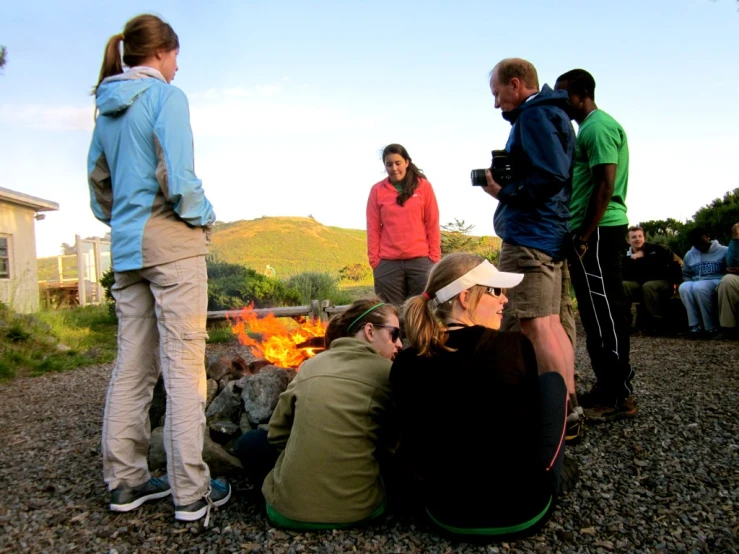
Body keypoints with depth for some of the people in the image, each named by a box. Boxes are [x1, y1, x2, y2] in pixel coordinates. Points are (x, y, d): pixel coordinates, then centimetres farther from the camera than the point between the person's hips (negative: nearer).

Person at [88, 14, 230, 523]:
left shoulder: (107, 110, 18)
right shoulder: (166, 97, -5)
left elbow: (99, 183, 21)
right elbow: (178, 178, -15)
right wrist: (203, 217, 0)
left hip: (127, 249, 8)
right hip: (172, 242, -8)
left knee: (133, 365, 11)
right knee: (184, 363, -5)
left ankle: (126, 481, 20)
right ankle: (191, 492, 1)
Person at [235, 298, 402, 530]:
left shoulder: (310, 365, 8)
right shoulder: (387, 372, -1)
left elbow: (277, 433, 13)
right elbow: (392, 445, 6)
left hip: (289, 510, 2)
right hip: (358, 510, -1)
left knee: (250, 442, 27)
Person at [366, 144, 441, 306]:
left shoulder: (423, 186, 4)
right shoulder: (377, 190, 6)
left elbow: (433, 224, 4)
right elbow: (373, 228, 5)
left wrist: (434, 256, -1)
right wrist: (374, 259, 0)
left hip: (420, 260, 0)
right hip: (388, 263, 1)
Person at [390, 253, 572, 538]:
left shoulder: (406, 363, -8)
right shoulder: (514, 346, -16)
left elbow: (412, 451, 3)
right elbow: (529, 426, 2)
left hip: (444, 512, 3)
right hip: (523, 509, -2)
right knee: (552, 379, 15)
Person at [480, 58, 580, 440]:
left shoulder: (534, 115, -9)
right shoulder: (553, 114, 22)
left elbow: (550, 176, -21)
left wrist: (504, 192, -11)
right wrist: (508, 184, 12)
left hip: (528, 234, -11)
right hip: (550, 235, 11)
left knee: (534, 324, -10)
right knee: (551, 323, 12)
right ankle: (568, 408, 19)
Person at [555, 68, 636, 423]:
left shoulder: (598, 126, -10)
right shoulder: (593, 126, 22)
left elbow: (605, 186, -19)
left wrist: (584, 237, -19)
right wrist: (580, 234, 17)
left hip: (597, 232, -10)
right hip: (595, 231, 10)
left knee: (604, 313, -5)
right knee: (600, 312, 12)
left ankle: (619, 396, 3)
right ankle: (609, 387, 21)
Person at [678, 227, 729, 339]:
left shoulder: (724, 251, 3)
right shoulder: (689, 255, 15)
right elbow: (686, 275, 22)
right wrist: (691, 284, 1)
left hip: (717, 284, -4)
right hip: (696, 284, 4)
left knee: (699, 287, -38)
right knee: (684, 287, -32)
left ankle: (711, 328, -27)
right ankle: (696, 327, -32)